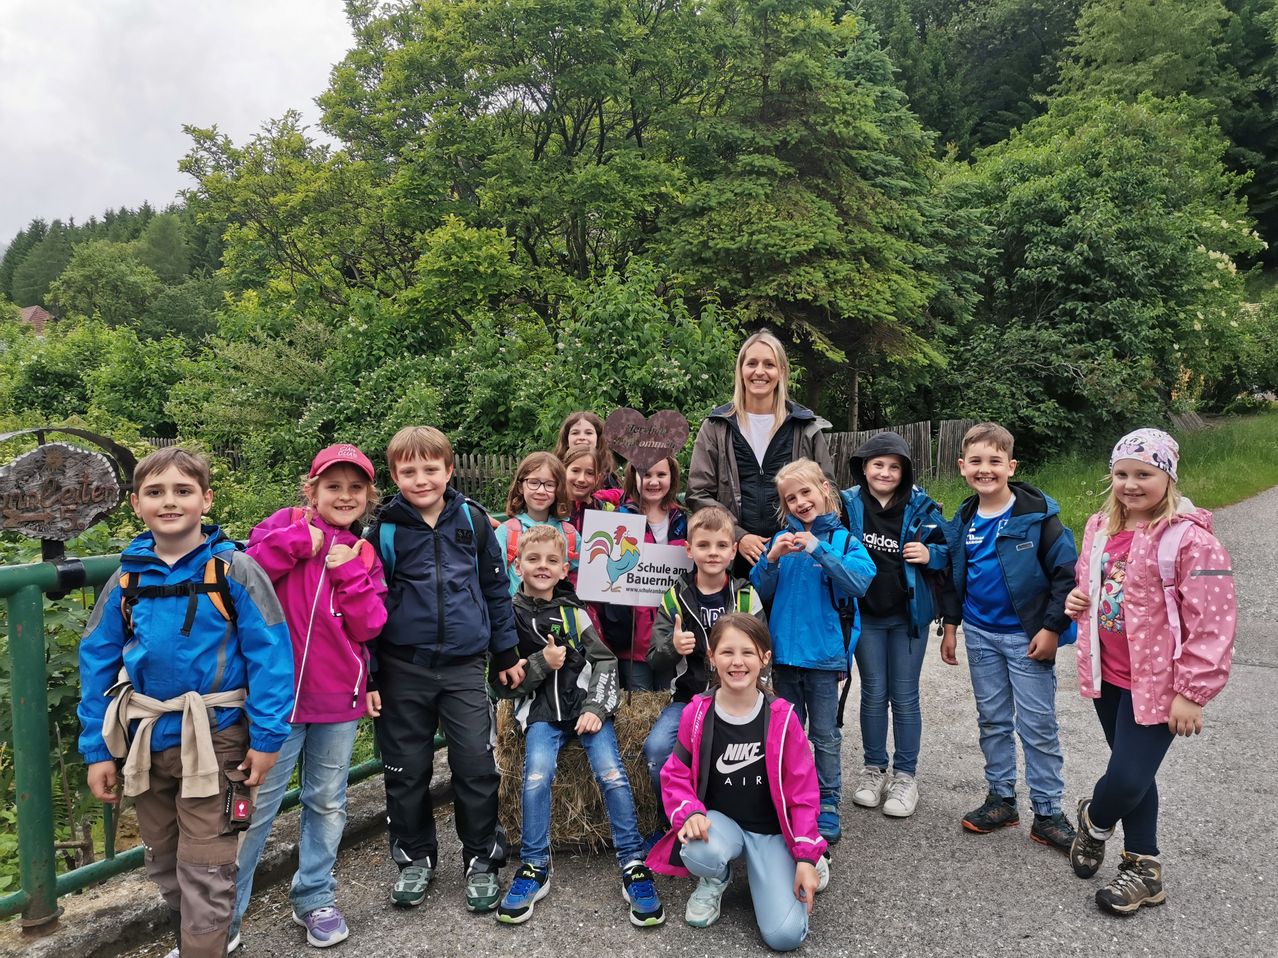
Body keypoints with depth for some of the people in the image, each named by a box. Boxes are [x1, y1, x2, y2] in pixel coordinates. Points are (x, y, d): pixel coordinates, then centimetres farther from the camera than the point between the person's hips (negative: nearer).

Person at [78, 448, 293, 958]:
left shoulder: (235, 570, -11)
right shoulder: (127, 577, 1)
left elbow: (270, 654, -13)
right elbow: (97, 661, 6)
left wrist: (266, 737, -15)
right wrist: (96, 749, 4)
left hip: (213, 740, -5)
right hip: (147, 741, 5)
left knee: (205, 870, 2)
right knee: (163, 862, 21)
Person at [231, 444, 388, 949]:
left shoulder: (365, 555, 7)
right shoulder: (286, 526, -2)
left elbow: (368, 628, -3)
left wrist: (349, 572, -13)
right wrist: (295, 543, -19)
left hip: (338, 698, 4)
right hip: (278, 693, -4)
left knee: (327, 802, 16)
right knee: (256, 805, 2)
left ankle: (315, 898, 34)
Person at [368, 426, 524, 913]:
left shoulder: (472, 519, 1)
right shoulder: (384, 530, -4)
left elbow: (495, 587, 9)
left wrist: (506, 652, 10)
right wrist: (366, 675, -1)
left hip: (466, 666, 1)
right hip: (403, 668, 0)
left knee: (477, 764, 1)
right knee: (407, 770, 11)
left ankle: (482, 860, 20)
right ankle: (415, 858, 31)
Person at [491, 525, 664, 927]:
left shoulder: (575, 612, 8)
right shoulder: (509, 616, 4)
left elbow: (605, 662, 5)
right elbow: (502, 683, 3)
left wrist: (595, 708, -9)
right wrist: (541, 664, -12)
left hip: (586, 704, 1)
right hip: (540, 711, -1)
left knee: (612, 773, -19)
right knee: (537, 776, -26)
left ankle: (634, 867, -7)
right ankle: (534, 868, -7)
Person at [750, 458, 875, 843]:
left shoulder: (842, 538, -3)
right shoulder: (782, 539, 4)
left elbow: (860, 581, -19)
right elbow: (760, 591, 2)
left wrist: (817, 549, -25)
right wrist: (771, 560, -16)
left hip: (823, 653, -3)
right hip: (784, 651, 3)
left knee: (825, 736, 8)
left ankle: (828, 808, 22)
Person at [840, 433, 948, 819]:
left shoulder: (921, 507, -5)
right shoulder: (848, 504, -5)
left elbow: (948, 551, 1)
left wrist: (929, 555, -18)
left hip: (909, 614, -1)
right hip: (865, 614, 1)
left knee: (904, 696, 7)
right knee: (873, 693, 11)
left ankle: (905, 775, 20)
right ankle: (873, 769, 27)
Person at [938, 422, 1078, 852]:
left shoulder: (1037, 514, -14)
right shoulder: (963, 521, 2)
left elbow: (1066, 573, -12)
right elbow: (953, 578, 13)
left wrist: (1052, 629, -14)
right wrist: (950, 626, 11)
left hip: (1027, 637, -5)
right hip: (980, 635, 5)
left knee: (1038, 726, 3)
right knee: (992, 720, 14)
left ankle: (1048, 813, 16)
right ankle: (1001, 798, 28)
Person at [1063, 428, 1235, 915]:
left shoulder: (1191, 539, -18)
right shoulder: (1100, 527, 4)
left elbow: (1211, 623, -17)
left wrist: (1192, 692, -16)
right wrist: (1076, 598, 0)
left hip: (1156, 683, -6)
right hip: (1109, 676, 7)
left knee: (1129, 778, -4)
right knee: (1131, 776, 17)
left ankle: (1094, 820, 29)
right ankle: (1144, 869, 34)